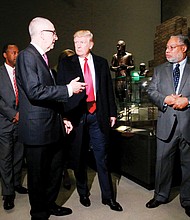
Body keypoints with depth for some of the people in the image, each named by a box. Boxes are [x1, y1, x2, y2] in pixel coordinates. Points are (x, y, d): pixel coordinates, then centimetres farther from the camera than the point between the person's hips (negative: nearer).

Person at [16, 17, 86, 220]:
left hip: (52, 126, 10)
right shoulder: (27, 56, -13)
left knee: (56, 168, 20)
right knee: (38, 174, 7)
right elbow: (35, 91, -25)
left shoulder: (42, 57, 16)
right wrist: (68, 89, -19)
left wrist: (62, 118, 19)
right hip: (37, 129, -9)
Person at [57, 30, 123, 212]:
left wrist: (112, 112, 8)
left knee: (102, 157, 8)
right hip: (76, 115, -1)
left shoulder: (102, 63, 9)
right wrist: (63, 116, -11)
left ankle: (108, 196, 21)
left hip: (98, 115, 2)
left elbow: (109, 89, 11)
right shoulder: (65, 64, 2)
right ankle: (83, 193, 31)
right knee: (79, 157, 12)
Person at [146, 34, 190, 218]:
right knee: (163, 161, 10)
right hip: (166, 124, 2)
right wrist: (165, 99, -12)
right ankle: (161, 195, 28)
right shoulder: (160, 70, 11)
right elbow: (151, 91, 5)